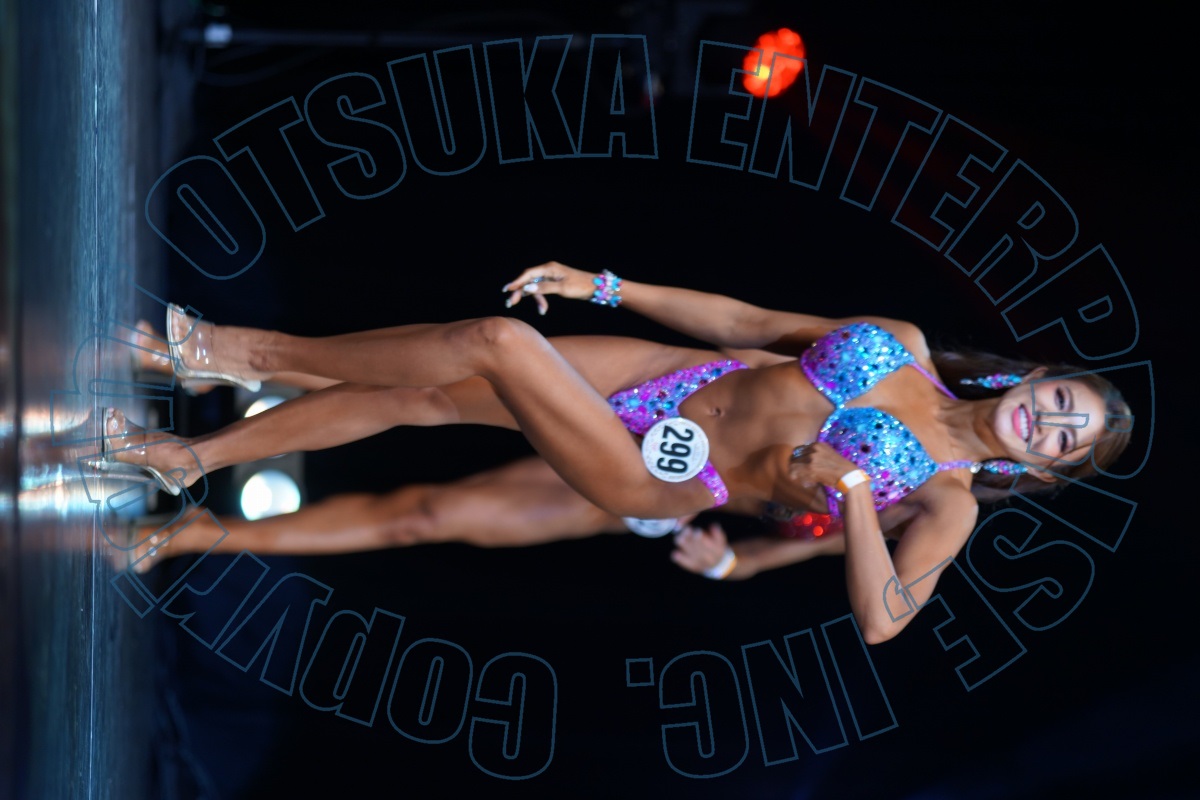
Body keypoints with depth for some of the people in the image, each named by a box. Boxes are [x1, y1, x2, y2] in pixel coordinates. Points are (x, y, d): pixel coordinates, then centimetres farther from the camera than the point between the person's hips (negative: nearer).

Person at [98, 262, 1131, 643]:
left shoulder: (950, 499, -7)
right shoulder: (904, 344, 7)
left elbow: (880, 620, -20)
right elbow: (744, 320, 11)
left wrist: (853, 488, -31)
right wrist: (605, 287, 5)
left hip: (665, 476, -5)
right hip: (676, 376, 5)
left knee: (498, 340, -21)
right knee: (423, 396, -7)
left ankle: (262, 352, -1)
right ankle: (196, 456, 7)